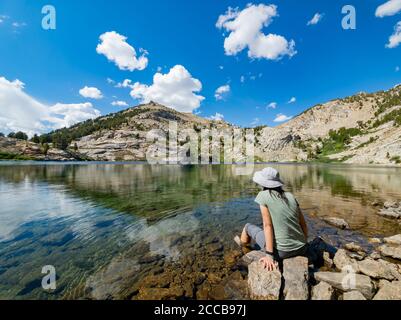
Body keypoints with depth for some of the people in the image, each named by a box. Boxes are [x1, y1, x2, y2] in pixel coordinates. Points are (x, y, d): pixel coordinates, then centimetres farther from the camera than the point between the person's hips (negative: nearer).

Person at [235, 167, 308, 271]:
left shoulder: (263, 195, -15)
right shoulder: (290, 196, 0)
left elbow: (267, 225, -17)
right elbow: (303, 224, 6)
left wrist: (269, 255, -13)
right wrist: (304, 244, 20)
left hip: (282, 251, -5)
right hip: (302, 249, 5)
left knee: (248, 226, 18)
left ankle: (243, 243, 48)